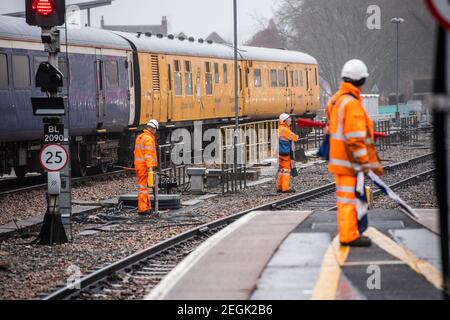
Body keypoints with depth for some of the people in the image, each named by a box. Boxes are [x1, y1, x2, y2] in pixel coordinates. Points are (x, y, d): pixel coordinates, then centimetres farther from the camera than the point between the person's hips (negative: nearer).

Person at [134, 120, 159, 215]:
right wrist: (150, 167, -23)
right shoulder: (149, 139, -13)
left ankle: (147, 207, 17)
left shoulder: (139, 137, 16)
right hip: (145, 166, -9)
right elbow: (148, 154, -20)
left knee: (143, 186, 13)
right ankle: (143, 209, -8)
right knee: (144, 187, -8)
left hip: (139, 165, 9)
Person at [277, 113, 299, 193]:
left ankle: (279, 187, 16)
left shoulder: (280, 129, 15)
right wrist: (297, 137, 10)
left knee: (281, 169, 13)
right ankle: (285, 188, -4)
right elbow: (294, 137, -11)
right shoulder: (285, 129, -16)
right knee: (286, 169, -5)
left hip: (281, 153, 9)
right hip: (285, 153, -9)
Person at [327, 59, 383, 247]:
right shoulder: (352, 104, -19)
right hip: (349, 161, -10)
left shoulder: (336, 100, 13)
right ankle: (349, 236, -4)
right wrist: (365, 161, -20)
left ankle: (349, 233, 22)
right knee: (349, 196, -6)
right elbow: (355, 137, -23)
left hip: (338, 158, 10)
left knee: (346, 196, 16)